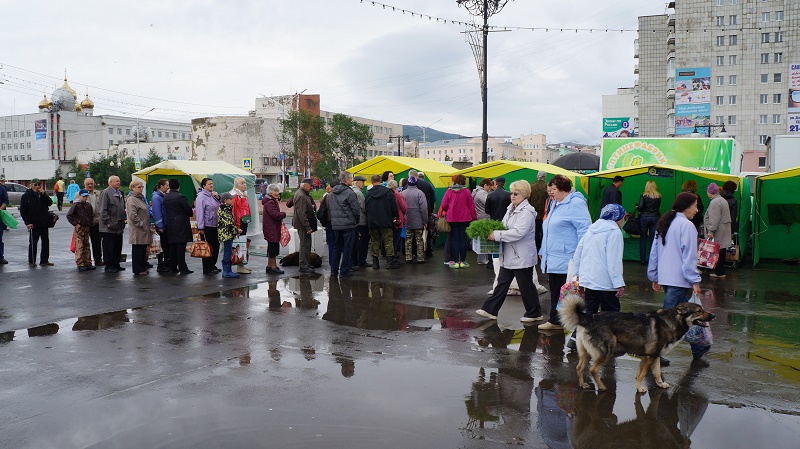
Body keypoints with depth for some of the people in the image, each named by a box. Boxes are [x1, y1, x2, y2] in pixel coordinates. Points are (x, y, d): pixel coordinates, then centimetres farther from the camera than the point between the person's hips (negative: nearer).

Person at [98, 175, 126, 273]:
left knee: (118, 247, 12)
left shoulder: (120, 193, 16)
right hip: (109, 227, -8)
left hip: (119, 226, 8)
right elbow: (103, 210, -13)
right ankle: (109, 266, 5)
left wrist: (123, 219, 14)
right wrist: (108, 222, -17)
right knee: (108, 247, -1)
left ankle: (116, 264, 21)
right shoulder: (105, 193, -8)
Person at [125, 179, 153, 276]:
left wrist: (147, 226, 20)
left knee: (143, 250, 13)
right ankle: (137, 270, 3)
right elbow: (132, 215, -21)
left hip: (143, 229, 9)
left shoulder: (141, 198, 18)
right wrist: (141, 224, -16)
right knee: (137, 250, -3)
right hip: (137, 230, -9)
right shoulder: (131, 199, -12)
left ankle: (142, 268, 21)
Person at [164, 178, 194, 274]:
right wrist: (190, 215, 10)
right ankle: (182, 268, -3)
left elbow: (165, 210, 14)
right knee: (181, 246, -5)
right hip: (181, 225, -6)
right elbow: (189, 210, -9)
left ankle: (173, 268, 12)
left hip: (170, 225, 6)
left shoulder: (165, 197, 7)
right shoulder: (180, 197, -13)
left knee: (172, 246, 9)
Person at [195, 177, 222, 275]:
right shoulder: (201, 197, -11)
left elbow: (219, 207, 18)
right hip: (206, 226, -8)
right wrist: (200, 227, -17)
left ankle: (212, 266, 26)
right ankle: (207, 269, 8)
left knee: (216, 246, 13)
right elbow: (199, 212, -15)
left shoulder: (213, 195, 11)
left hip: (214, 226, 8)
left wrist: (217, 198, 1)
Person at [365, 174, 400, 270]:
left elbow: (366, 208, 5)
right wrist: (395, 217, 9)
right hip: (385, 222, -2)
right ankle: (390, 261, -1)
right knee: (388, 241, 2)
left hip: (372, 222, 2)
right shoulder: (388, 191, -5)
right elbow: (394, 206, -3)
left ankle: (375, 262, 9)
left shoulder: (368, 193, -1)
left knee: (375, 241, 9)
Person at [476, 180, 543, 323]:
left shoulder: (526, 212, -18)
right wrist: (494, 232, -1)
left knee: (526, 286, 4)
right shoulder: (511, 208, 12)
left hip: (522, 257, -9)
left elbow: (518, 232, -28)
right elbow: (505, 227, 19)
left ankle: (534, 313, 18)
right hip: (509, 256, 9)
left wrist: (497, 235, -26)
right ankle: (490, 310, 17)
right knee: (502, 283, 12)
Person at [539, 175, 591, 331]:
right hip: (553, 259, 10)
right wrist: (543, 251, 27)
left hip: (566, 260, -10)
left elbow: (584, 228, -19)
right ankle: (555, 321, 26)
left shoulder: (576, 203, -12)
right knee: (555, 292, 16)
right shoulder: (556, 204, 19)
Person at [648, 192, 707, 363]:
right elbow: (689, 256, -15)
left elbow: (654, 252, 15)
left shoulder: (664, 223, 14)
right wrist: (695, 281, -11)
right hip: (679, 279, -9)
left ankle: (697, 349, 31)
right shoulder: (687, 225, -11)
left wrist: (654, 276, 20)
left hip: (664, 277, 9)